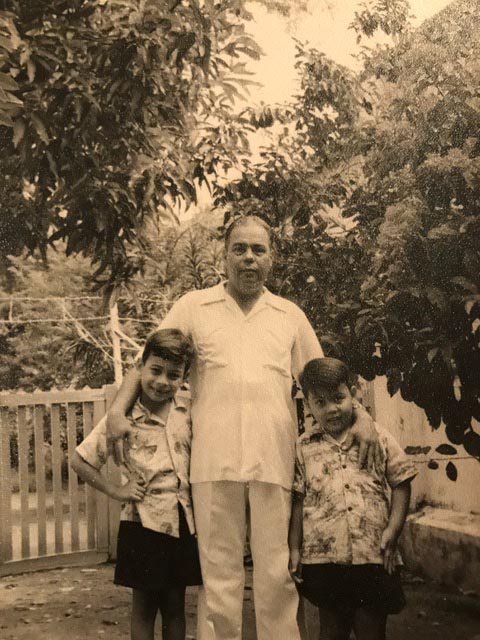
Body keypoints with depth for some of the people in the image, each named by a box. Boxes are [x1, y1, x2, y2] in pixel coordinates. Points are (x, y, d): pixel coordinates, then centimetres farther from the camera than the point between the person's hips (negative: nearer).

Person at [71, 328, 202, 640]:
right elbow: (80, 461, -2)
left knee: (175, 605, 14)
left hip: (184, 521, 3)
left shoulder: (191, 410, -2)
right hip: (144, 523, -2)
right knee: (144, 606, 10)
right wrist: (115, 490, -7)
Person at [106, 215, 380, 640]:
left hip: (274, 458, 1)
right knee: (218, 573, 6)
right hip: (215, 458, -1)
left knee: (277, 572, 5)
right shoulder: (193, 306, 11)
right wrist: (119, 409, -6)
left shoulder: (290, 315, 16)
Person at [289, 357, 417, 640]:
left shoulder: (378, 437, 2)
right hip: (323, 559, 0)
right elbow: (298, 500, 4)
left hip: (374, 557, 0)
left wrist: (393, 530, -5)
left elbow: (400, 484, 5)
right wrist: (294, 548, 2)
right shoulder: (303, 447, 3)